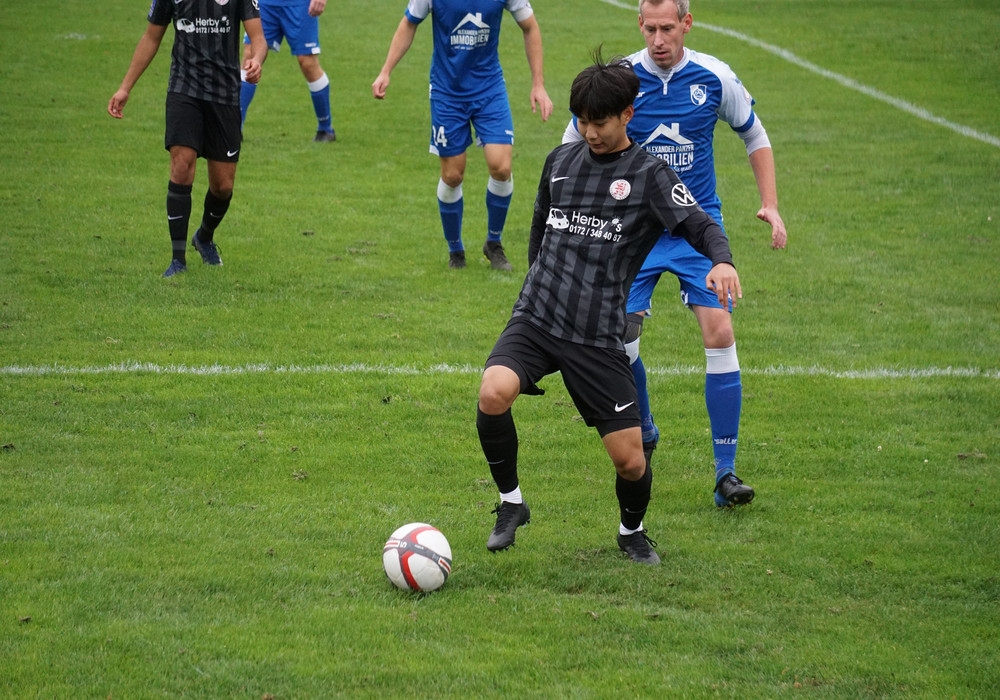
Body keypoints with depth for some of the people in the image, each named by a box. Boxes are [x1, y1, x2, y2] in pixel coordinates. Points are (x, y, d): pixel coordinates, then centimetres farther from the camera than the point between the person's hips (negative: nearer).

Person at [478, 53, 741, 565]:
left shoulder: (649, 175, 0)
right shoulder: (560, 161, 13)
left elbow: (700, 225, -13)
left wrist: (722, 260, -34)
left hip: (598, 337, -2)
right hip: (535, 320, 2)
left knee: (630, 459, -4)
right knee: (493, 393, -28)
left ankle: (632, 532, 30)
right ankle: (510, 502, -5)